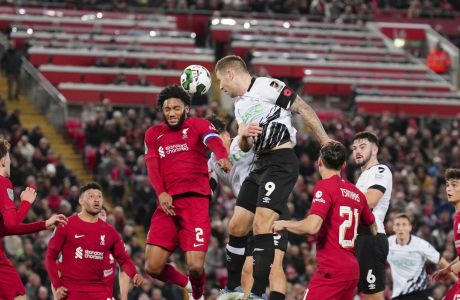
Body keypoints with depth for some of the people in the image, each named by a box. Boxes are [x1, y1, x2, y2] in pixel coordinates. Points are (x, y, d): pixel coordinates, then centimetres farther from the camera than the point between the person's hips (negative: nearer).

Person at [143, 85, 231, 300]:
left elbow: (214, 142, -14)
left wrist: (223, 158, -38)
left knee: (195, 266, -14)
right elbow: (152, 167, 6)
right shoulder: (153, 134, 19)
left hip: (195, 200, -4)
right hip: (167, 203, 4)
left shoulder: (198, 126, 8)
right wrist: (161, 193, -14)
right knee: (153, 268, -4)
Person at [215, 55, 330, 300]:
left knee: (262, 225, -18)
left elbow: (303, 109, -9)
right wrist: (243, 135, 0)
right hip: (260, 164, 9)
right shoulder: (240, 105, 19)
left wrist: (326, 142, -9)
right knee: (237, 225, 8)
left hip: (281, 163, -9)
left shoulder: (267, 87, -9)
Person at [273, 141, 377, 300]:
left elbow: (312, 226, -20)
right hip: (353, 269, 8)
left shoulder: (324, 187, -8)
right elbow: (373, 230, 26)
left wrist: (284, 224, -4)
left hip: (332, 269, -8)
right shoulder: (357, 193, 14)